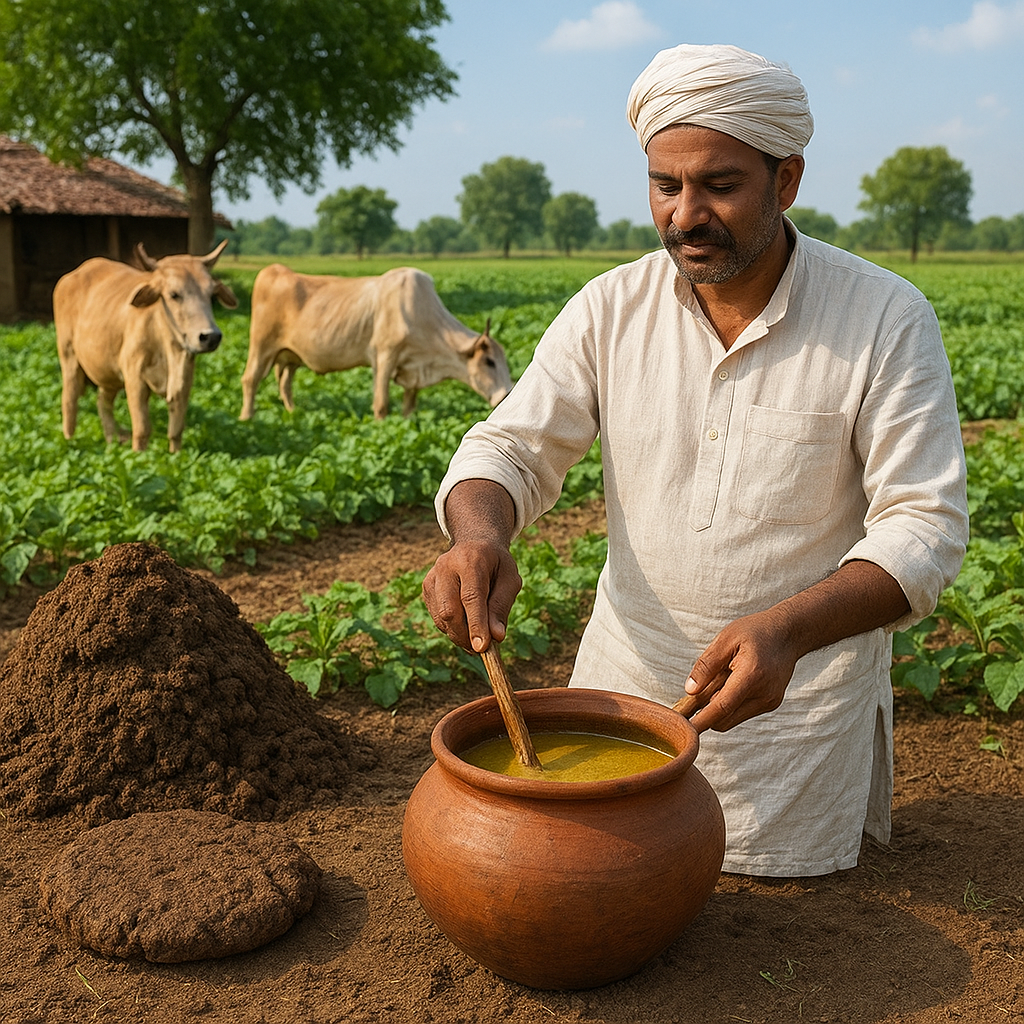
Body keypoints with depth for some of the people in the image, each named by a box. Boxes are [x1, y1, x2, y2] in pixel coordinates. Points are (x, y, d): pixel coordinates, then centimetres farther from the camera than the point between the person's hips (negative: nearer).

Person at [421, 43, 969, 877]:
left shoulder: (887, 320, -14)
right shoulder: (610, 309, -6)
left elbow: (924, 526, -17)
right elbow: (511, 448, -7)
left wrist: (787, 630, -35)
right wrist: (479, 537, -31)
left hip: (799, 695, -3)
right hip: (628, 673, 3)